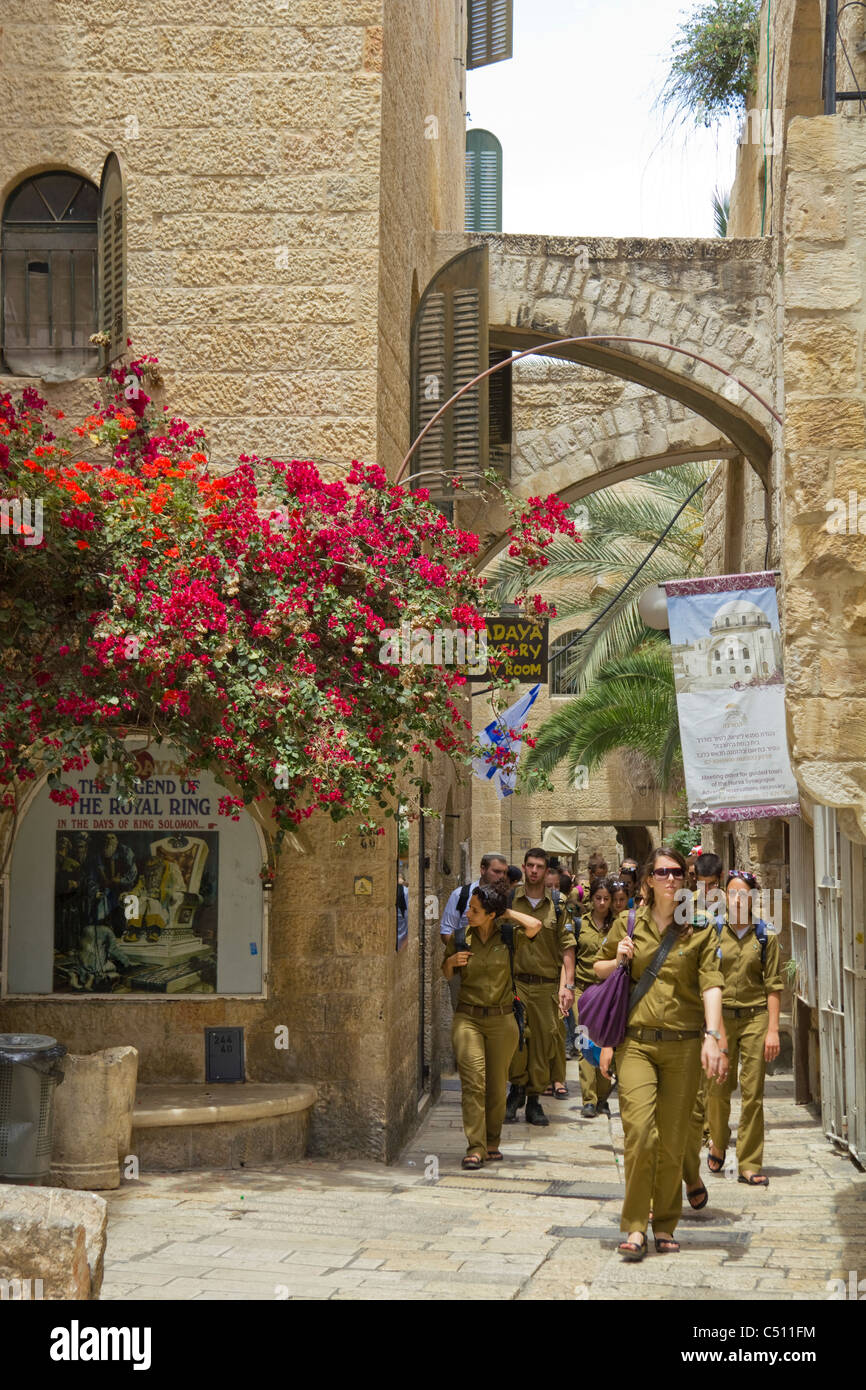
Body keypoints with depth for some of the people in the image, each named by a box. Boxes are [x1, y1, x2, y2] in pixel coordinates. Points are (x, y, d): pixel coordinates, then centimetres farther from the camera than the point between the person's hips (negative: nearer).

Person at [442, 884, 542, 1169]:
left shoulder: (507, 936, 1)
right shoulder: (459, 937, 5)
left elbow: (534, 926, -18)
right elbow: (447, 975, 16)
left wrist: (507, 912, -5)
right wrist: (451, 961, -6)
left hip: (502, 1020, 0)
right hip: (468, 1018, 0)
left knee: (497, 1086, 6)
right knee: (473, 1082, -13)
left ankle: (492, 1143, 21)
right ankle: (475, 1148, -14)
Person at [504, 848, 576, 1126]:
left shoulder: (557, 906, 9)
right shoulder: (510, 902, 7)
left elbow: (567, 947, 6)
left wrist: (568, 985, -3)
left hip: (547, 985, 1)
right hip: (515, 981, -1)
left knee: (544, 1041, 2)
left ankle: (534, 1099, 13)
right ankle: (517, 1088, 6)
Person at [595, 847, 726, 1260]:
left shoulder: (700, 930, 4)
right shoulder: (627, 924, 8)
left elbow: (711, 985, -6)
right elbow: (598, 970, 21)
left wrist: (712, 1036, -20)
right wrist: (618, 960, -2)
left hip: (683, 1044, 0)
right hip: (635, 1042, 0)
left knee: (673, 1141, 4)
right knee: (640, 1131, -15)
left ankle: (664, 1226, 18)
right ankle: (635, 1228, -7)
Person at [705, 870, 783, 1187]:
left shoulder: (766, 936, 2)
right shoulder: (713, 934, 4)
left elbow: (773, 986, 0)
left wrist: (773, 1029, -6)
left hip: (755, 1018, -1)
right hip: (720, 1017, 1)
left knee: (753, 1093, -3)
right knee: (718, 1089, 3)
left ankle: (749, 1164, 5)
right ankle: (718, 1144, 30)